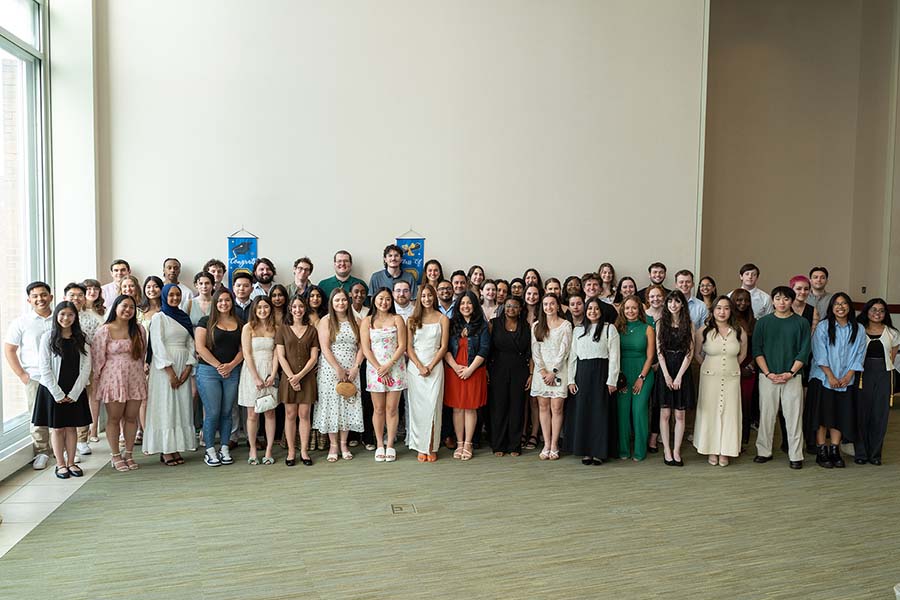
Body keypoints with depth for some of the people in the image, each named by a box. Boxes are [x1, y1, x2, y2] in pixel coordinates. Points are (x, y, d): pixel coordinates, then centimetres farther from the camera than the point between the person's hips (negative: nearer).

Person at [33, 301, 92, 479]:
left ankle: (71, 463, 16)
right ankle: (60, 464, 14)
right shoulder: (48, 337, -3)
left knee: (71, 427, 8)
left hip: (75, 392, 2)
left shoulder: (81, 339, 3)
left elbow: (86, 368, 0)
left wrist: (74, 393, -8)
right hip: (52, 390, -2)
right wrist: (58, 393, -12)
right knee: (57, 428, 5)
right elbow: (45, 368, -7)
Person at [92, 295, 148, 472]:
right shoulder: (104, 331, -4)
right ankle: (116, 456, 15)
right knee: (114, 419, 5)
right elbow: (97, 358, -3)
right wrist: (96, 382, -3)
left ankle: (128, 454, 19)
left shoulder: (139, 330, 6)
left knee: (131, 418, 7)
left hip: (135, 379, 3)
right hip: (113, 379, -3)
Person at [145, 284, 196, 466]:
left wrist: (188, 368, -4)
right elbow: (158, 345, -9)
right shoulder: (159, 317, -2)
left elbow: (191, 344, 9)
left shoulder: (185, 317, 13)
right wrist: (170, 371, -15)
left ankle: (176, 448, 9)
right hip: (164, 367, -5)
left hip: (183, 366, 5)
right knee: (165, 407, -3)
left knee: (182, 406, 4)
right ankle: (165, 451, 2)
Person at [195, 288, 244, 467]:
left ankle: (224, 449, 15)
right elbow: (200, 347, -6)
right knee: (212, 412, -4)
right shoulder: (206, 322, 2)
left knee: (227, 412, 6)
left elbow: (243, 349, 8)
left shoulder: (239, 324, 12)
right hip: (208, 371, -3)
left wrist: (231, 365, -8)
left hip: (233, 372, 3)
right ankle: (210, 451, 6)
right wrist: (218, 366, -9)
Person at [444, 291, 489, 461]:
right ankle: (459, 443, 11)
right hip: (453, 371, 2)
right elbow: (445, 348, 2)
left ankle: (468, 444, 10)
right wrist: (455, 366, -10)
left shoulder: (482, 326, 3)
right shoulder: (452, 324, 8)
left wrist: (470, 369, -11)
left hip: (474, 371, -1)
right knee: (457, 407, 4)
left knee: (471, 407, 2)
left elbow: (484, 350, -5)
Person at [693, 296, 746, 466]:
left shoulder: (739, 332, 0)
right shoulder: (703, 331, -5)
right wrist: (709, 366, 8)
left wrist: (731, 366, 12)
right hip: (710, 377, -1)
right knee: (710, 411, 3)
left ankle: (725, 451, 15)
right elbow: (697, 353, 8)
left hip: (732, 378, 1)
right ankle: (712, 450, 15)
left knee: (729, 412, 4)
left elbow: (742, 354, 15)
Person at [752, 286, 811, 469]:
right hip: (767, 376, 1)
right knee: (766, 415, 5)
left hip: (792, 377, -1)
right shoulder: (763, 322, 5)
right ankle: (764, 452, 15)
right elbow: (757, 350, 1)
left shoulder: (801, 323, 4)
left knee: (794, 416, 0)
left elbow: (804, 352, 0)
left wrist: (790, 373, -10)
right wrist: (768, 373, -9)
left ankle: (796, 455, 9)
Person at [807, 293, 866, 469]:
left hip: (846, 381, 3)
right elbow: (820, 355, -7)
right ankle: (821, 452, 4)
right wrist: (831, 377, -12)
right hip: (823, 378, -2)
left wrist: (847, 376, -7)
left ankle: (835, 451, 13)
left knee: (841, 415, 4)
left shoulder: (859, 330, 4)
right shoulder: (823, 327, -3)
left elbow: (859, 355, 3)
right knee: (823, 416, -1)